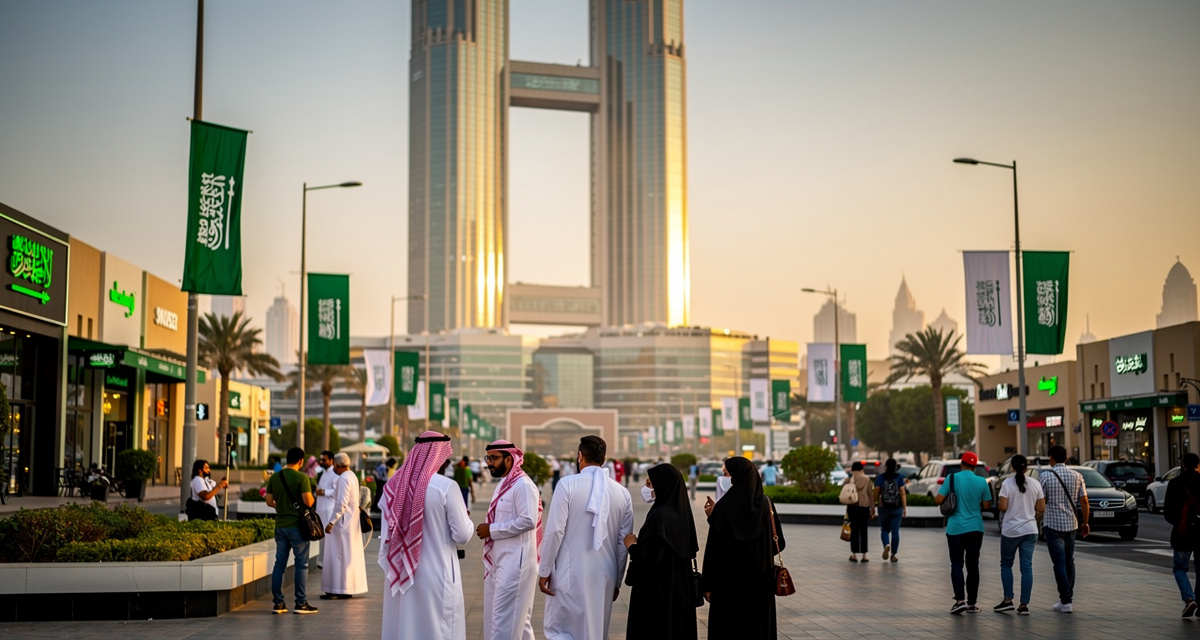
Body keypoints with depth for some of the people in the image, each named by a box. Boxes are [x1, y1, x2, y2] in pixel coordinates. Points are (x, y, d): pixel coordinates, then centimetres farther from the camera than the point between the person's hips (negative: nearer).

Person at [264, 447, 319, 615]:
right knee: (301, 564, 1)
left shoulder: (274, 478, 6)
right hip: (297, 525, -5)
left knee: (279, 563, 9)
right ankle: (301, 603, 2)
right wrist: (313, 498, 5)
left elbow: (269, 502, 8)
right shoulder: (302, 478, -11)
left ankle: (278, 603, 10)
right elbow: (308, 501, -16)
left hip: (280, 525, 5)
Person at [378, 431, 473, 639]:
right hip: (437, 574, -5)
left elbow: (386, 535, 10)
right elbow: (463, 535, -11)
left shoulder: (393, 485, 0)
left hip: (400, 575, 5)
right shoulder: (446, 487, -15)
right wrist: (465, 517, 7)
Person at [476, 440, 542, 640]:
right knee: (517, 616, 14)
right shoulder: (503, 484, 16)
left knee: (504, 617, -9)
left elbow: (528, 521, -23)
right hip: (500, 560, 10)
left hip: (516, 561, -10)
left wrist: (492, 530, -16)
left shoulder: (523, 485, -13)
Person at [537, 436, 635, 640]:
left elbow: (555, 531, -11)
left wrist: (544, 571, -2)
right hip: (604, 577, 4)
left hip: (570, 576, -4)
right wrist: (617, 581, 18)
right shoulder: (622, 493, 4)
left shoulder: (568, 484, -8)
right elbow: (624, 542, 7)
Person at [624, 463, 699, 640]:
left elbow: (648, 559, -26)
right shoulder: (680, 512, 7)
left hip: (655, 593, -9)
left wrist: (632, 545, -7)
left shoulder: (659, 517, -20)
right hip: (678, 590, 9)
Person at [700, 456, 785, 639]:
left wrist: (708, 583, -5)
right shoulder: (765, 503, -2)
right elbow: (777, 542, 5)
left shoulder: (724, 507, -12)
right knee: (759, 623, 12)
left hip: (729, 577, -4)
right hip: (761, 577, 4)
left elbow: (714, 548, -12)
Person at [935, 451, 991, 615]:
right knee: (973, 565, 8)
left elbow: (938, 500, -10)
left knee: (956, 564, 2)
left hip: (956, 528, -2)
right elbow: (986, 506, 4)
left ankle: (960, 600, -12)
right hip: (975, 528, 2)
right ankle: (972, 603, 10)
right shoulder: (981, 482, -1)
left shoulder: (952, 479, -8)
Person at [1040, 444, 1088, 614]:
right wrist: (1085, 522, 12)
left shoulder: (1046, 476, -9)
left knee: (1059, 563, -3)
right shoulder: (1077, 476, 2)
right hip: (1071, 524, 4)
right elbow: (1084, 501, 3)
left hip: (1053, 525, -4)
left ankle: (1065, 601, -6)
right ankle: (1068, 598, 20)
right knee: (1069, 562, 14)